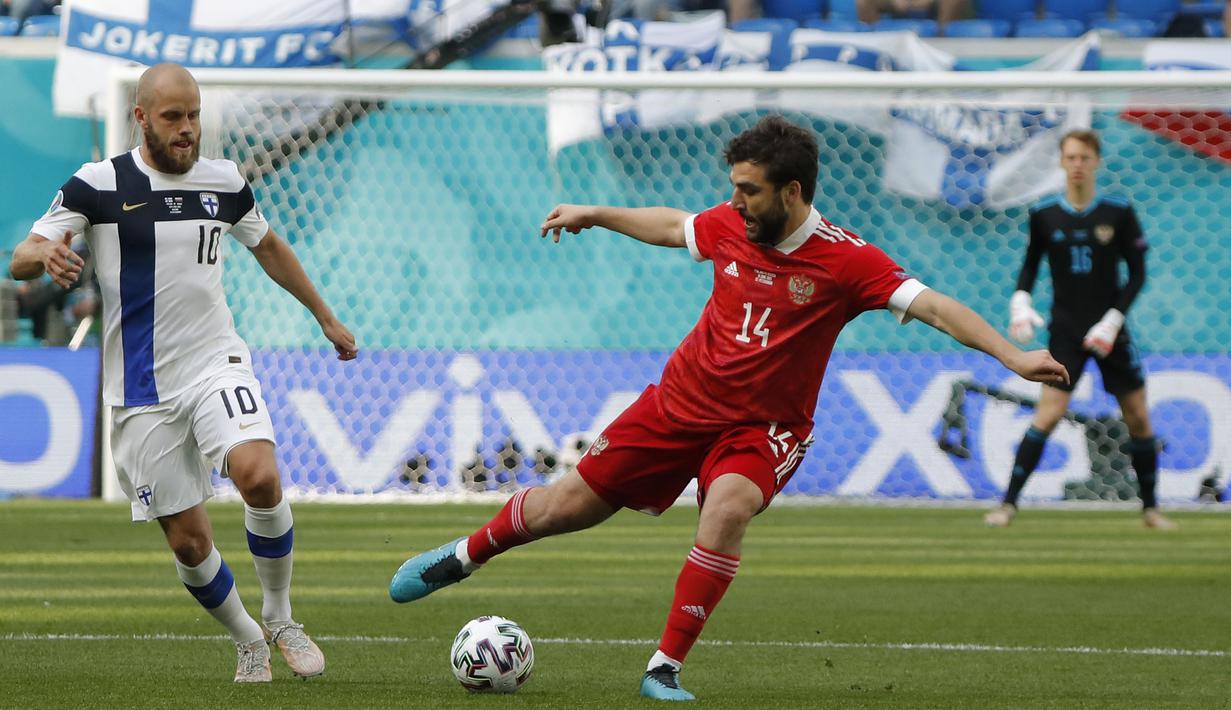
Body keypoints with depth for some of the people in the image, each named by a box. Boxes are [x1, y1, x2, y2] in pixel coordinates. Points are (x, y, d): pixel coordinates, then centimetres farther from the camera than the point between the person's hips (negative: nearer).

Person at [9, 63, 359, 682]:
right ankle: (248, 642, 25)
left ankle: (280, 621, -6)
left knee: (259, 477, -26)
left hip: (216, 363, 1)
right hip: (142, 391, -1)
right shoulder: (98, 185, -5)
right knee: (188, 540, -1)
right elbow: (21, 260, -10)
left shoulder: (224, 181, 5)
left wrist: (325, 316, 30)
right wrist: (46, 255, -34)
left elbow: (268, 248, 24)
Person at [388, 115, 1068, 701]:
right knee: (566, 505, 7)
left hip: (762, 428, -4)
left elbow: (935, 307, -26)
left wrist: (1012, 355, -38)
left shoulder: (846, 261, -20)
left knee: (726, 510, -34)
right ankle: (463, 556, 37)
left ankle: (666, 668, -23)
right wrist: (594, 215, 26)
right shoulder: (729, 226, -7)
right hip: (681, 402, 4)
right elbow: (671, 226, 16)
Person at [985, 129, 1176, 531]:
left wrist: (1113, 320, -11)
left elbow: (1137, 274, -1)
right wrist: (1020, 300, -7)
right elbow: (1031, 262, 11)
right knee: (1048, 414, -14)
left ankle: (1150, 508, 17)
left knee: (1138, 418, 1)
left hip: (1109, 331, 1)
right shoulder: (1044, 214, -2)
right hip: (1066, 330, -1)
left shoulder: (1119, 212, -4)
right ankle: (1008, 504, -10)